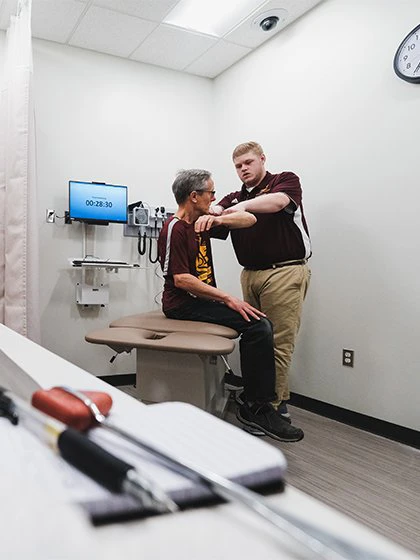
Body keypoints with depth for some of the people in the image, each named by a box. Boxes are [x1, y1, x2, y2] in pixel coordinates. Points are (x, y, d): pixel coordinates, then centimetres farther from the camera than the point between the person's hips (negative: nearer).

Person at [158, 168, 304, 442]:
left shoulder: (202, 222, 13)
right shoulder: (175, 228, -12)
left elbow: (250, 219, 11)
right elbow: (181, 279, -20)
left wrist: (217, 219, -9)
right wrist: (227, 298, -21)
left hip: (203, 299, 9)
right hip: (183, 304, -9)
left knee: (262, 324, -4)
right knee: (257, 326, -21)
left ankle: (256, 404, 1)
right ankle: (256, 408, -11)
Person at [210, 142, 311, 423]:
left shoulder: (286, 180, 5)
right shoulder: (236, 197, 19)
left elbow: (278, 201, -18)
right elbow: (217, 208, -2)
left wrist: (244, 205, -34)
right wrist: (211, 213, -26)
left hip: (285, 271, -5)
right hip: (250, 274, 6)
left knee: (278, 340, -5)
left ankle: (277, 404, 2)